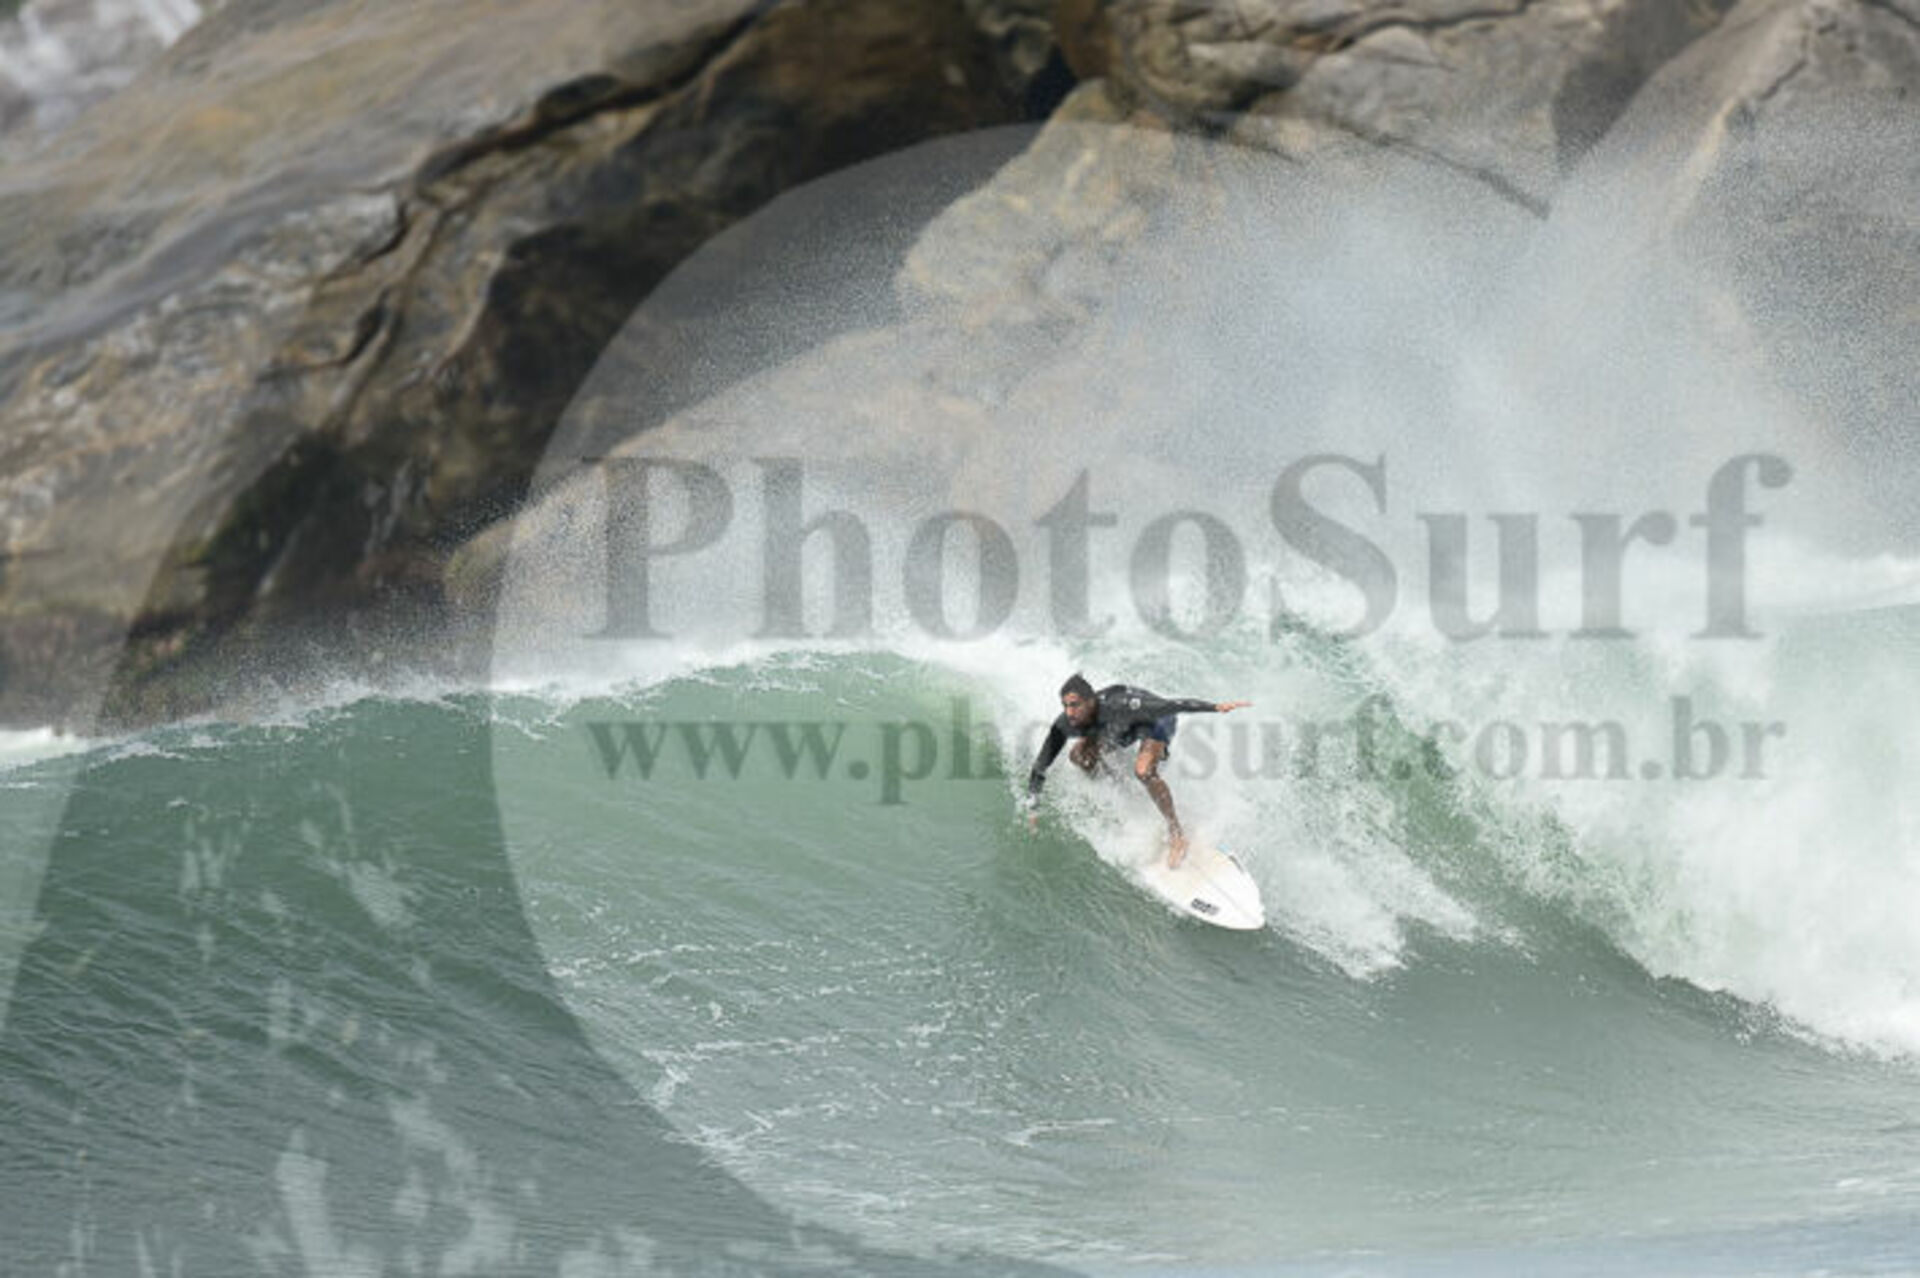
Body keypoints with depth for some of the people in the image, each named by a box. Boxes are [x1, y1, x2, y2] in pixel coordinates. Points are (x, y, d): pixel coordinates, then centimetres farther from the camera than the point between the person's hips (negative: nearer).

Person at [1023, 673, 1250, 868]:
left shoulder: (1116, 708, -43)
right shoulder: (1065, 725, -27)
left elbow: (1170, 706, -44)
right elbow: (1041, 764, -15)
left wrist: (1216, 707, -50)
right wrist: (1032, 807, -17)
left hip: (1154, 720, -6)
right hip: (1123, 729, 6)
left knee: (1143, 771, -29)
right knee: (1079, 756, -9)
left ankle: (1176, 834, -15)